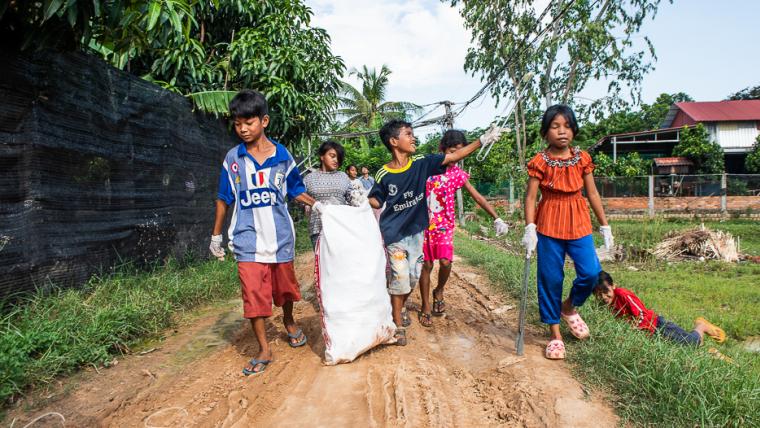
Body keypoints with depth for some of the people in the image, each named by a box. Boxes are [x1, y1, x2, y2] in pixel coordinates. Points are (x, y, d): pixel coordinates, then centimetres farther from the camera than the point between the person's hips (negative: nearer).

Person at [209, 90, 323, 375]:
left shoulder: (282, 156, 0)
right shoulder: (233, 158, 0)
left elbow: (295, 190, 10)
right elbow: (224, 199, 7)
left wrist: (315, 204, -6)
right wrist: (216, 235, 11)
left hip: (281, 236, 1)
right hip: (248, 240, -1)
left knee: (285, 286, 15)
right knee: (253, 294, -2)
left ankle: (289, 322, 46)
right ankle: (264, 350, 13)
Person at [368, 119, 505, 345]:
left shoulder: (421, 163, -5)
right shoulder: (383, 174, -10)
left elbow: (454, 157, -4)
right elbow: (376, 201, 3)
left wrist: (483, 140, -8)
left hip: (416, 231, 4)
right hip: (394, 233, -4)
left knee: (413, 277, 13)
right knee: (400, 278, -1)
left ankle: (398, 309, 40)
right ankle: (398, 324, 18)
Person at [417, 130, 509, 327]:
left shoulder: (457, 173, 0)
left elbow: (477, 197, 0)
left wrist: (496, 218, -6)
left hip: (445, 225, 1)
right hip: (425, 223, 0)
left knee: (445, 262, -15)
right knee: (426, 265, 3)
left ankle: (439, 292, 16)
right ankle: (425, 307, 18)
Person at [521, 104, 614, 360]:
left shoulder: (582, 158, 3)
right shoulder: (540, 162, -7)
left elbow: (592, 194, 8)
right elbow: (530, 197, -8)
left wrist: (605, 226, 9)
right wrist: (530, 229, -17)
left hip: (579, 224, 3)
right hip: (549, 226, -3)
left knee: (591, 273, -9)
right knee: (550, 279, 3)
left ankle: (569, 308, 24)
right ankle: (555, 334, 18)